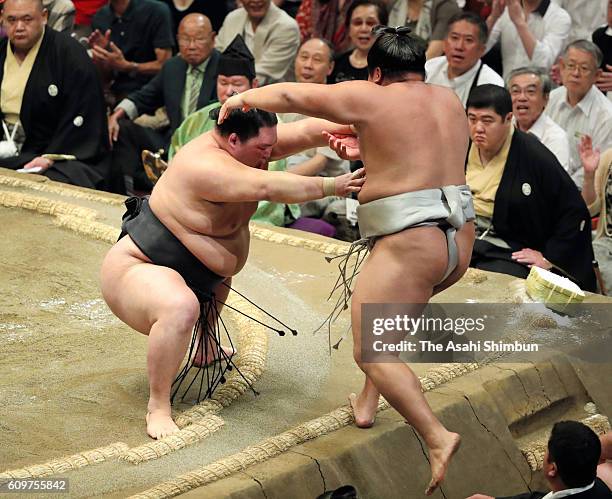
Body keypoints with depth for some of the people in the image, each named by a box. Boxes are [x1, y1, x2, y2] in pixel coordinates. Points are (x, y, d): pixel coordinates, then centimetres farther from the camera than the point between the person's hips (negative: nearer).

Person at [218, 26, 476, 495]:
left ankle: (437, 437, -17)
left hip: (409, 244, -8)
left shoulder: (371, 98, -5)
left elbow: (291, 95, -4)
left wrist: (245, 97, 12)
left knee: (372, 354, -3)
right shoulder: (448, 99, 14)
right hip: (459, 241, 8)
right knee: (387, 303, 31)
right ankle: (367, 402, 30)